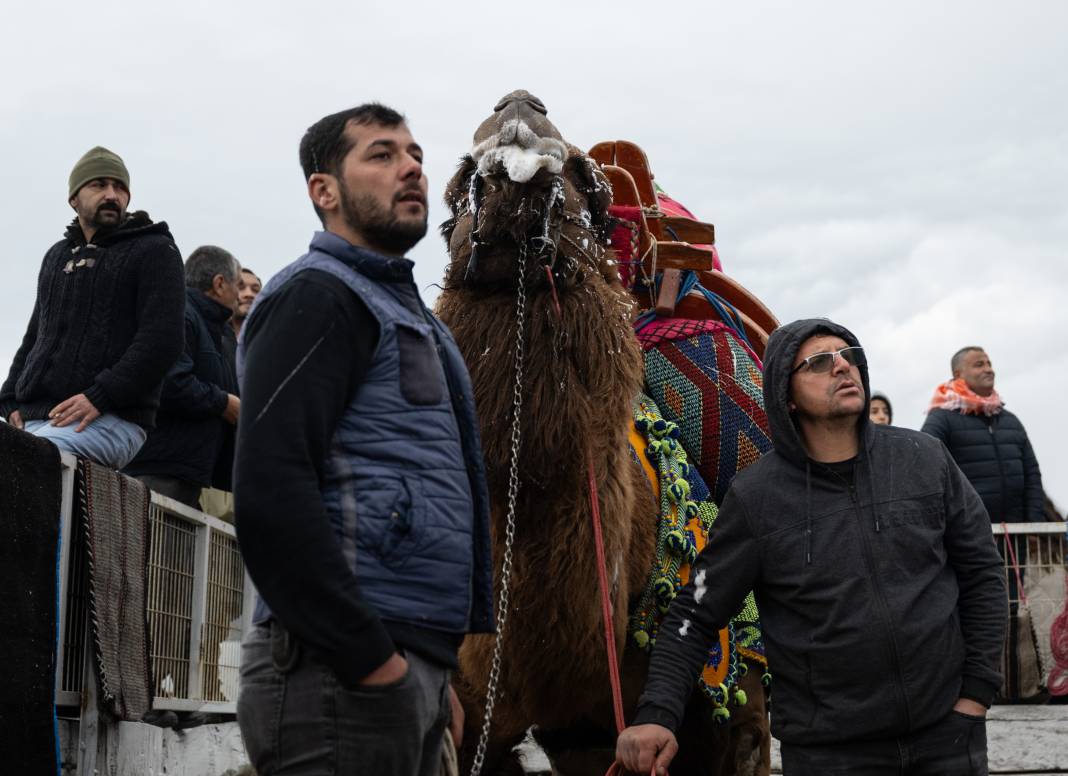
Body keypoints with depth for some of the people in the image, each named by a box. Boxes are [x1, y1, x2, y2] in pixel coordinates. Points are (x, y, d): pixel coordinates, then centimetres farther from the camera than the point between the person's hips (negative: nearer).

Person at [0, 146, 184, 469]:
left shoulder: (155, 251, 5)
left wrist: (100, 397, -17)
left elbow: (163, 339, -8)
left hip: (112, 421, -6)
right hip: (34, 418, 6)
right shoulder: (56, 256, 27)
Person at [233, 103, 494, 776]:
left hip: (407, 666, 9)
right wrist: (370, 659, -19)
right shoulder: (316, 296, -7)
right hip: (342, 672, -9)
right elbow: (268, 493, -20)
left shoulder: (406, 315, 24)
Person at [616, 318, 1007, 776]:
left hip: (947, 731, 2)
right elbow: (694, 616, -4)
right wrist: (657, 714, -17)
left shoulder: (925, 460, 0)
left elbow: (981, 573, 7)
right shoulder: (756, 497, -6)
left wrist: (976, 692, 1)